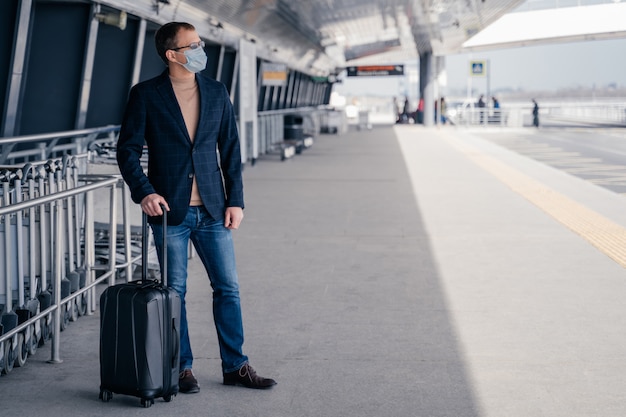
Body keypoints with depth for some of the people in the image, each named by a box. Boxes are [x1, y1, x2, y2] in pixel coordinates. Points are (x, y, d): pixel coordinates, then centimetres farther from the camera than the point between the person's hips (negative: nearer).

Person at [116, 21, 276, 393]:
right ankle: (183, 368, 16)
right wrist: (144, 192, -15)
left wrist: (236, 200, 3)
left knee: (228, 287, 5)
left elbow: (231, 150, 9)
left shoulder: (216, 92, 7)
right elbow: (128, 149, -2)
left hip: (212, 210, 3)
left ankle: (236, 366, 16)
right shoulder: (146, 95, -3)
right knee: (175, 292, 4)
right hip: (170, 211, -3)